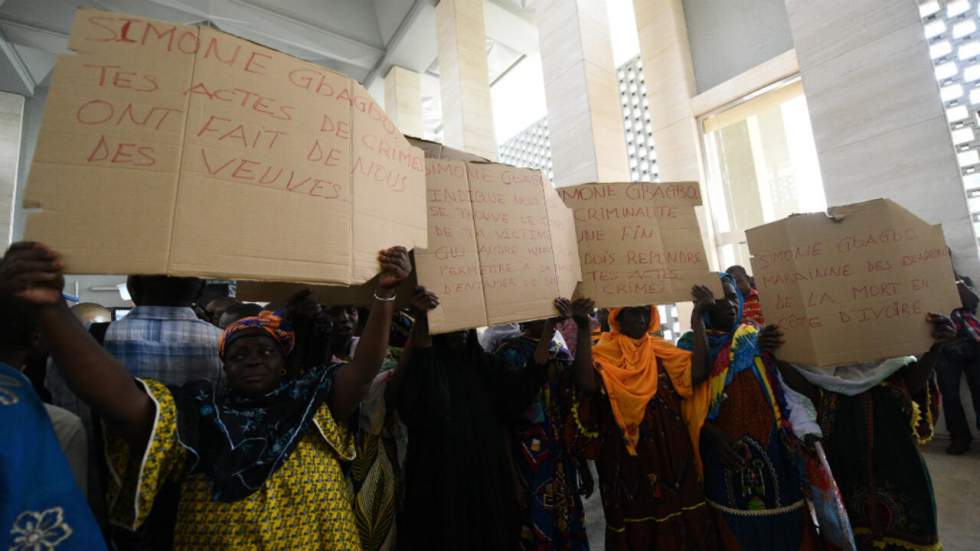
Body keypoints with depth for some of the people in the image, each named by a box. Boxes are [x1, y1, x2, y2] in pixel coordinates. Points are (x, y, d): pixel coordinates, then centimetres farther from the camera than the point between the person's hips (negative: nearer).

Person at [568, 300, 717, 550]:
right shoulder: (604, 353, -9)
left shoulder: (662, 349, 4)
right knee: (635, 523, 12)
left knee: (677, 523, 16)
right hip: (628, 457, -4)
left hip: (670, 454, 4)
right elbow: (587, 384, -28)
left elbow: (699, 372, -11)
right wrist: (583, 328, -31)